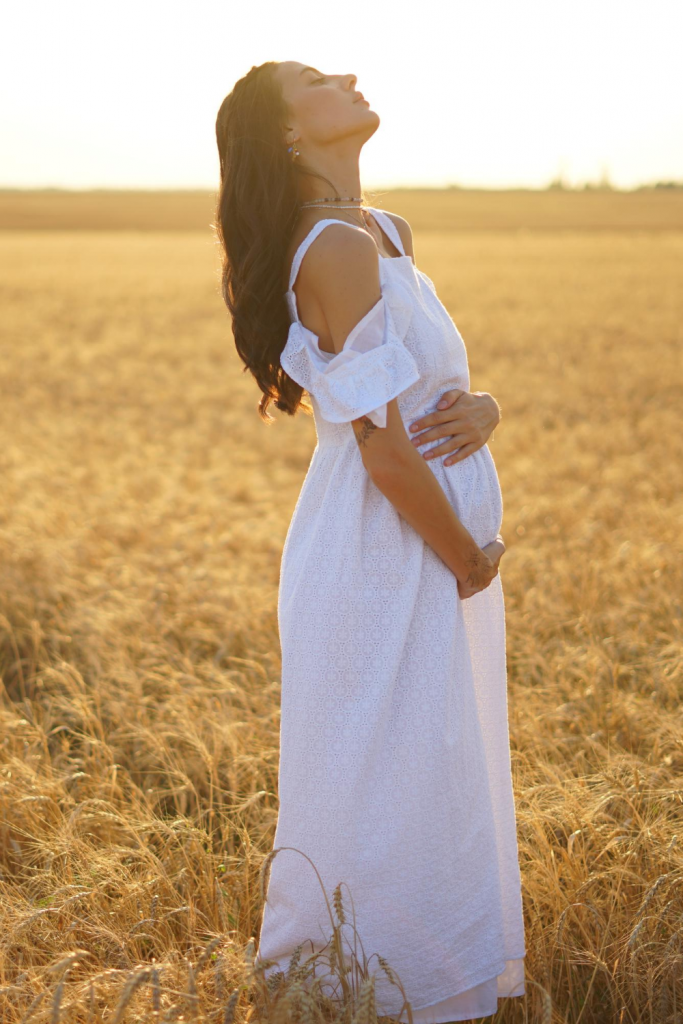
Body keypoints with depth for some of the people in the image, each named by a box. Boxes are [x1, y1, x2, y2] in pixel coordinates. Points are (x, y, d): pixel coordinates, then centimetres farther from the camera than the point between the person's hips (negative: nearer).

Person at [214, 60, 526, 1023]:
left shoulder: (387, 233, 9)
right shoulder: (338, 249, -20)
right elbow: (385, 448, -22)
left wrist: (482, 408, -10)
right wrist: (471, 562, -10)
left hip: (425, 552, 9)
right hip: (382, 561, -9)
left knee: (440, 775, 20)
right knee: (387, 786, 4)